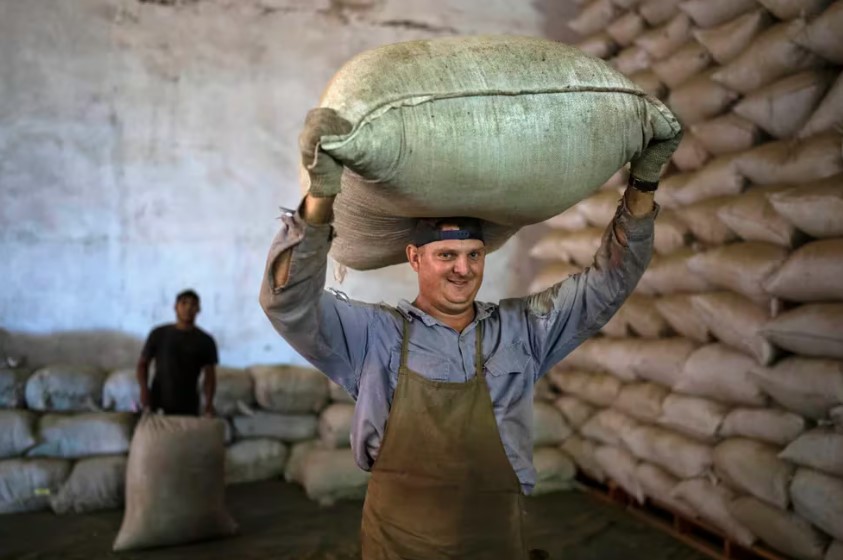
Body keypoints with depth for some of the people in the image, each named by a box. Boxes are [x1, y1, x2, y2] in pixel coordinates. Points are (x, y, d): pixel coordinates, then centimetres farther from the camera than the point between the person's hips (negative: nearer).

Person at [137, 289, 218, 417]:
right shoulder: (158, 334, 5)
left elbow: (210, 375, 2)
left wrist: (209, 404, -13)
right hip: (158, 405, 0)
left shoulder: (205, 341, 4)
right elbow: (143, 363, 10)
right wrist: (144, 388, -7)